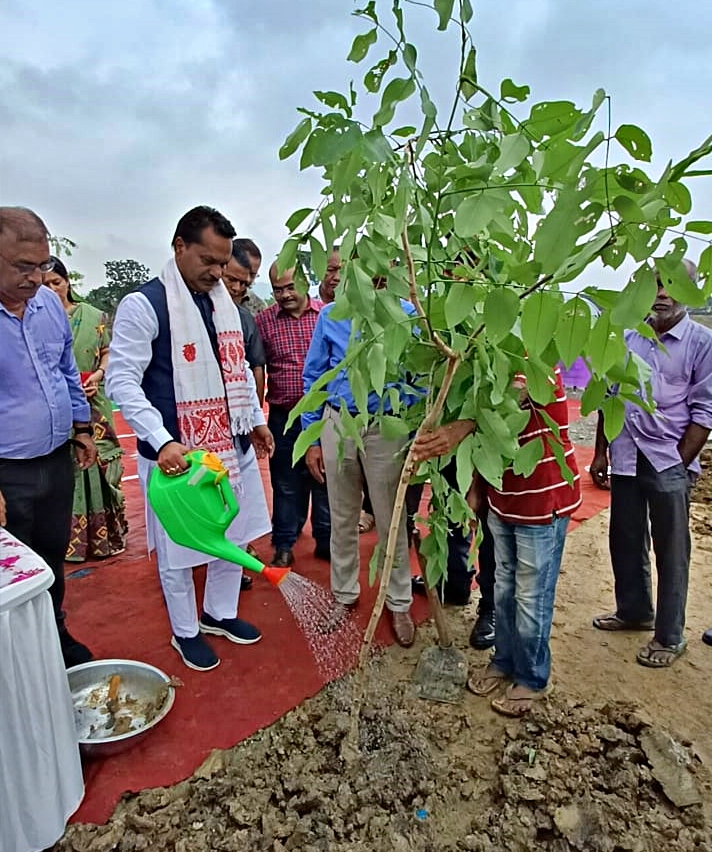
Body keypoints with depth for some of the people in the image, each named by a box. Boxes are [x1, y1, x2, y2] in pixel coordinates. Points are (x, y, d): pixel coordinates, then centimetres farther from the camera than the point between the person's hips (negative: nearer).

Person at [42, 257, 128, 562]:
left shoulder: (94, 316, 4)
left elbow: (107, 353, 12)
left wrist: (99, 374, -7)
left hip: (92, 404, 2)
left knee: (99, 466, 6)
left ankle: (103, 535, 21)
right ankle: (70, 539, 15)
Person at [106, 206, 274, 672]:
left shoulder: (224, 301, 9)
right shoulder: (143, 305, -12)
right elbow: (122, 380, -17)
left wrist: (257, 419, 14)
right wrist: (162, 441, -26)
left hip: (232, 446, 7)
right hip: (176, 452, -6)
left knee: (234, 537, 18)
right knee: (178, 549, 10)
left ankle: (220, 613, 41)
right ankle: (185, 631, 33)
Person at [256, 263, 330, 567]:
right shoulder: (263, 320, -1)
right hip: (284, 416, 0)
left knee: (325, 479, 12)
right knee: (286, 483, 11)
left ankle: (326, 540, 28)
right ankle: (284, 545, 26)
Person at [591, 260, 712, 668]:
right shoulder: (629, 339, 8)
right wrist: (601, 453, 9)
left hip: (669, 464, -4)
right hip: (626, 459, 5)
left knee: (671, 552, 8)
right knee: (625, 541, 17)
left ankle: (669, 636, 24)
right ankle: (634, 610, 38)